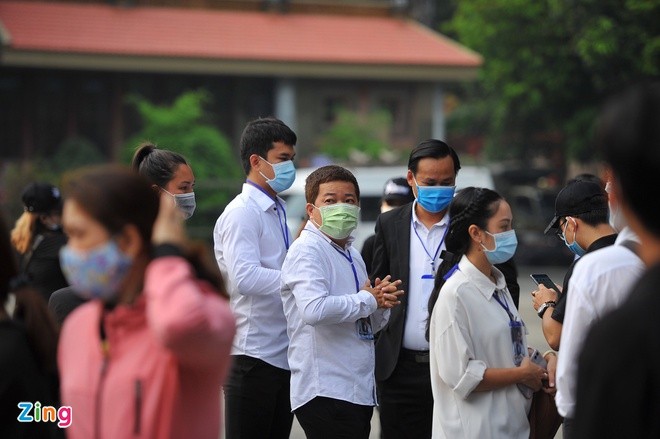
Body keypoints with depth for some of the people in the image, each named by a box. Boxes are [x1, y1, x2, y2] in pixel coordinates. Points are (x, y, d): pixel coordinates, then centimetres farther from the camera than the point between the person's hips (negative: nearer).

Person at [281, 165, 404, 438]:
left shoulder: (353, 256, 19)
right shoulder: (306, 251, -10)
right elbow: (314, 310, -27)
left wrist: (382, 303, 2)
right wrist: (369, 300, -13)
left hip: (360, 392, 9)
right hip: (325, 393, -9)